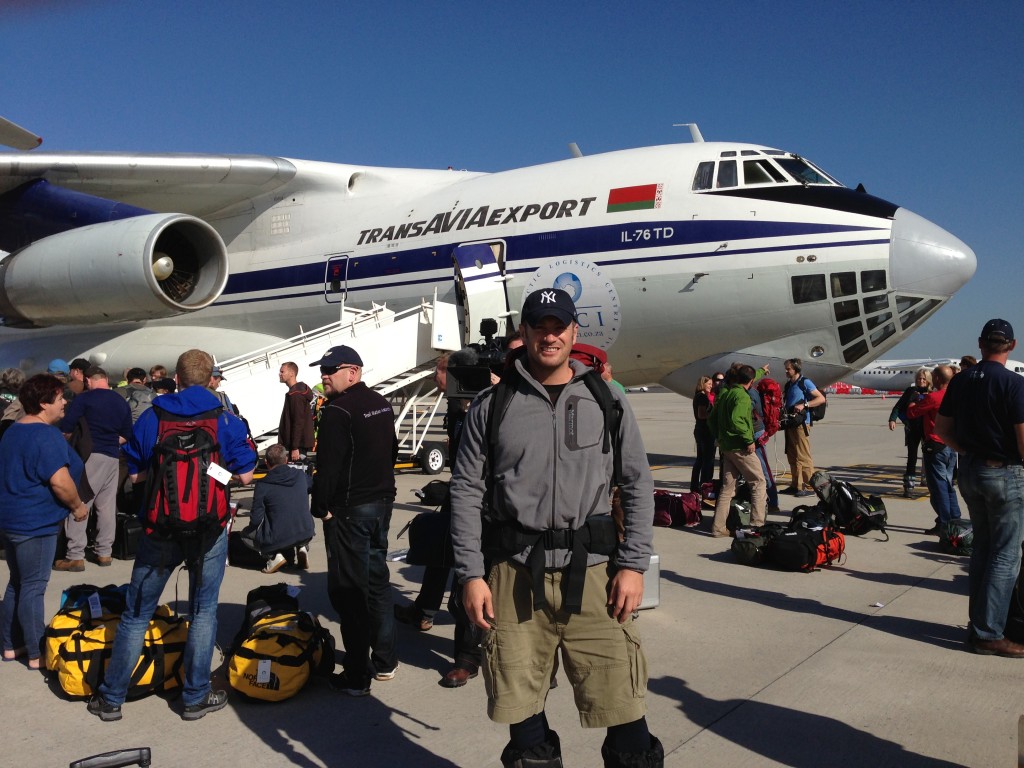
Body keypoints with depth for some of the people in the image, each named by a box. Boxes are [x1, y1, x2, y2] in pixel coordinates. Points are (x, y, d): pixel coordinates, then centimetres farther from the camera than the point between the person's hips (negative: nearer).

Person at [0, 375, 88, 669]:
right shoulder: (46, 435, -20)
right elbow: (60, 481, -25)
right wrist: (78, 506, -9)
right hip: (35, 522, -10)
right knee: (33, 587, -1)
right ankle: (37, 653, 8)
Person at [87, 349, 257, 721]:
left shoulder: (152, 417, -1)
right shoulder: (227, 421, -4)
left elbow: (134, 475, 5)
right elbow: (245, 475, -1)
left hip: (161, 527, 1)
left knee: (137, 611, 13)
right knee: (203, 611, 11)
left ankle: (111, 697, 23)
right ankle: (196, 697, 17)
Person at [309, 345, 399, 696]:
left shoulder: (338, 410, -17)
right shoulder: (382, 405, 11)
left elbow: (328, 466, -20)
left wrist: (321, 507, -10)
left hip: (349, 510, -9)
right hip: (382, 502, 9)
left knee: (348, 590, -1)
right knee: (377, 580, 17)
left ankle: (356, 676, 4)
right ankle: (385, 661, 27)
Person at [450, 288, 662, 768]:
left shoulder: (606, 401, 8)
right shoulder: (492, 405, 5)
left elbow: (638, 486, 8)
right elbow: (466, 492, 4)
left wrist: (633, 564, 0)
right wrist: (471, 575, -2)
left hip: (593, 571, 0)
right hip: (514, 574, 0)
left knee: (623, 707, 2)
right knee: (521, 705, 10)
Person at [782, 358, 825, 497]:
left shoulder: (805, 382, -4)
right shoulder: (788, 385, 19)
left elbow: (821, 398, -10)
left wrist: (804, 405, -19)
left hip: (801, 424, -8)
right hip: (790, 424, 8)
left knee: (803, 457, -9)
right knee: (792, 457, 10)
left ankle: (810, 486, -6)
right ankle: (796, 485, 16)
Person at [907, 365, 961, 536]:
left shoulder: (933, 397, -18)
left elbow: (911, 413, -12)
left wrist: (913, 402, 8)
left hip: (935, 446, -8)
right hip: (951, 446, 8)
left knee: (938, 487, -2)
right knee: (948, 485, 16)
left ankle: (943, 525, 0)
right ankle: (955, 521, 20)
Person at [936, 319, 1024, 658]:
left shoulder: (960, 381, 4)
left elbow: (942, 429, 9)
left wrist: (969, 451, 14)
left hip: (970, 471, 7)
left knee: (982, 548, 17)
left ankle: (979, 625, 24)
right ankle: (989, 634, 3)